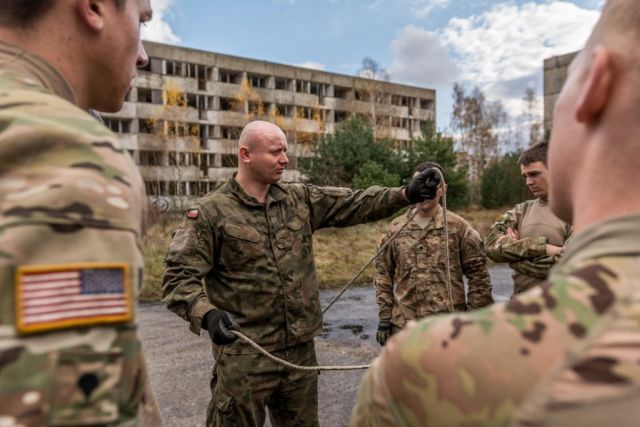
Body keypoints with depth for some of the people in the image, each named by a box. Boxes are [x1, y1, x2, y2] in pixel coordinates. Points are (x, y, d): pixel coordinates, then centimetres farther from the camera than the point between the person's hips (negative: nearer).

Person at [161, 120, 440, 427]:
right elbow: (178, 276, -14)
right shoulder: (210, 212, -10)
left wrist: (406, 194, -10)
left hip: (300, 348, 5)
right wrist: (207, 313, -32)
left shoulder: (301, 200, 5)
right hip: (244, 355, -5)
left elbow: (354, 204, 2)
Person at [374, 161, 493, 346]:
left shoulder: (459, 227, -3)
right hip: (404, 324, 2)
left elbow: (478, 275, -1)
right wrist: (384, 318, 3)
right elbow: (383, 273, 6)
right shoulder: (396, 228, 3)